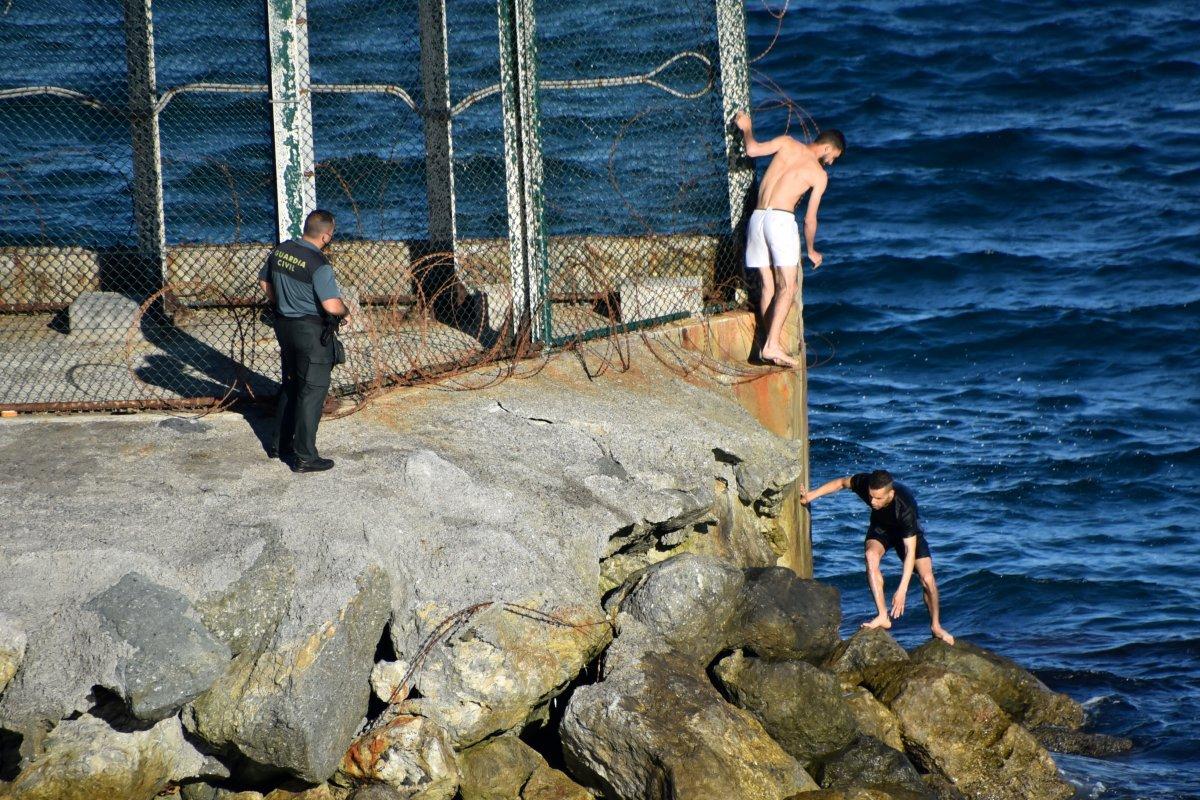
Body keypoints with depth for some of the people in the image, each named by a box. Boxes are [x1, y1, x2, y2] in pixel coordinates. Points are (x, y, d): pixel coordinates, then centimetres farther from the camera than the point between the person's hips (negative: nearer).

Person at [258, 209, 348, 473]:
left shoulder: (280, 251, 0)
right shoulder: (318, 264, -23)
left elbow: (265, 282, 15)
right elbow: (332, 305, -27)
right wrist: (344, 311, -6)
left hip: (284, 324, 8)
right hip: (311, 330, -8)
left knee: (290, 387, 22)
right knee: (312, 392, 0)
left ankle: (279, 444, 31)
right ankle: (304, 456, 2)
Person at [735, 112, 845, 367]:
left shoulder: (787, 143, 10)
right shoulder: (820, 174, 4)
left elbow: (753, 150, 0)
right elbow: (810, 219, 6)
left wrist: (746, 129, 21)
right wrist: (811, 250, 21)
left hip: (756, 218, 5)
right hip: (781, 219, -5)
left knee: (767, 285, 8)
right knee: (787, 287, -5)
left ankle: (767, 345, 4)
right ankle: (772, 345, -20)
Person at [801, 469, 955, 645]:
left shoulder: (905, 507, -43)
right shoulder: (864, 483, -34)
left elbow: (910, 551, -42)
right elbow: (842, 483, -8)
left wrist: (902, 590, -46)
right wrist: (812, 495, -12)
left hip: (908, 531, -3)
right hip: (881, 527, 3)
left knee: (927, 579, -11)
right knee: (871, 555, -29)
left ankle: (936, 626, 15)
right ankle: (883, 616, -27)